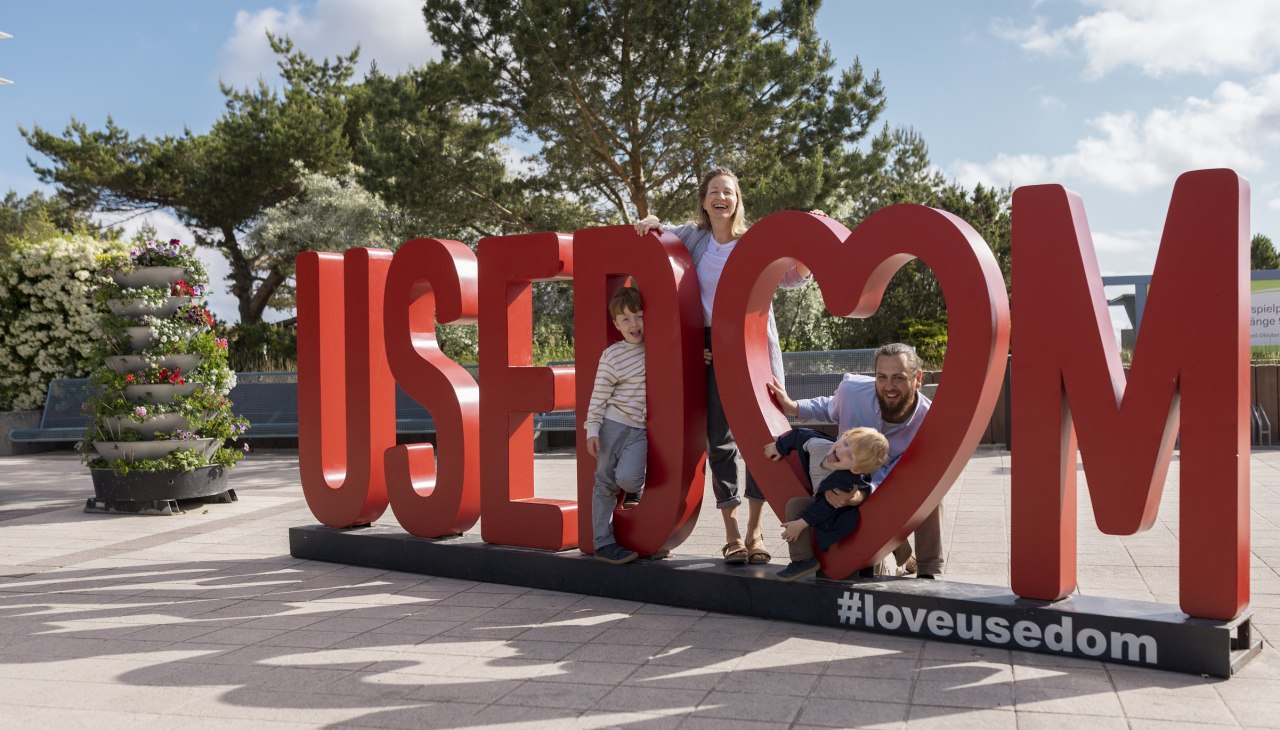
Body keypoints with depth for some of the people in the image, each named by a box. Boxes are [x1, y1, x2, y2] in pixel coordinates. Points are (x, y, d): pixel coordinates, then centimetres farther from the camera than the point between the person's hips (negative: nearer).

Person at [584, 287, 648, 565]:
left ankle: (635, 488, 16)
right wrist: (592, 429, -7)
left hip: (640, 430, 1)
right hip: (613, 425, -1)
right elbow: (599, 395, -3)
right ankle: (603, 542, 11)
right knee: (604, 481, 3)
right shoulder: (612, 356, -6)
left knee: (627, 477, -21)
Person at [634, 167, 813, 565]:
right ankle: (732, 535, 8)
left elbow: (793, 277, 5)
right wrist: (652, 225, -2)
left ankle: (755, 531, 11)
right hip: (713, 350, 0)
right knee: (720, 441, 0)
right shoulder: (693, 237, 8)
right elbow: (648, 237, 20)